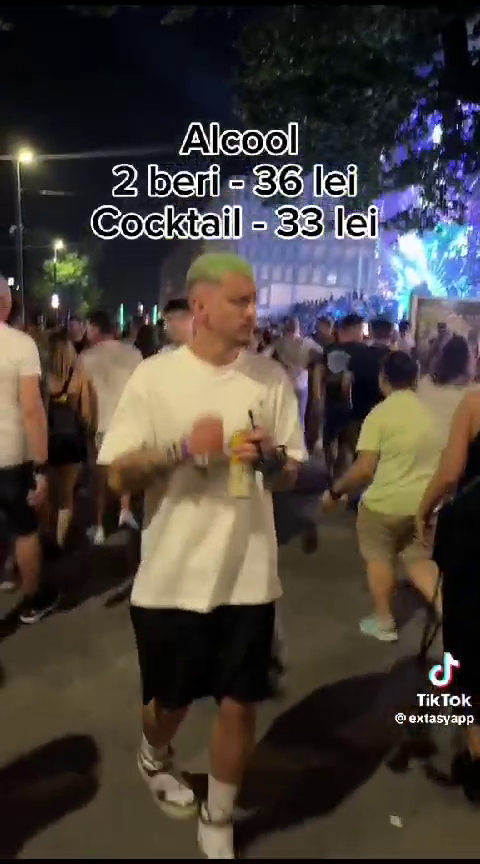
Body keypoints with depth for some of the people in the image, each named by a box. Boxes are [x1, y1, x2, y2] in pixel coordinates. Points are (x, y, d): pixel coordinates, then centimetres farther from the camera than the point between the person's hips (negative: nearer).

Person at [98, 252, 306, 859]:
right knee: (171, 700, 19)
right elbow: (117, 477, -7)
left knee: (239, 704, 10)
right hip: (171, 577, -1)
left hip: (248, 576, 1)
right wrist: (181, 449, -23)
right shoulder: (154, 376, -7)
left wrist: (272, 458, -17)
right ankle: (155, 758, 55)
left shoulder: (272, 378, -1)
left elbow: (291, 474, 5)